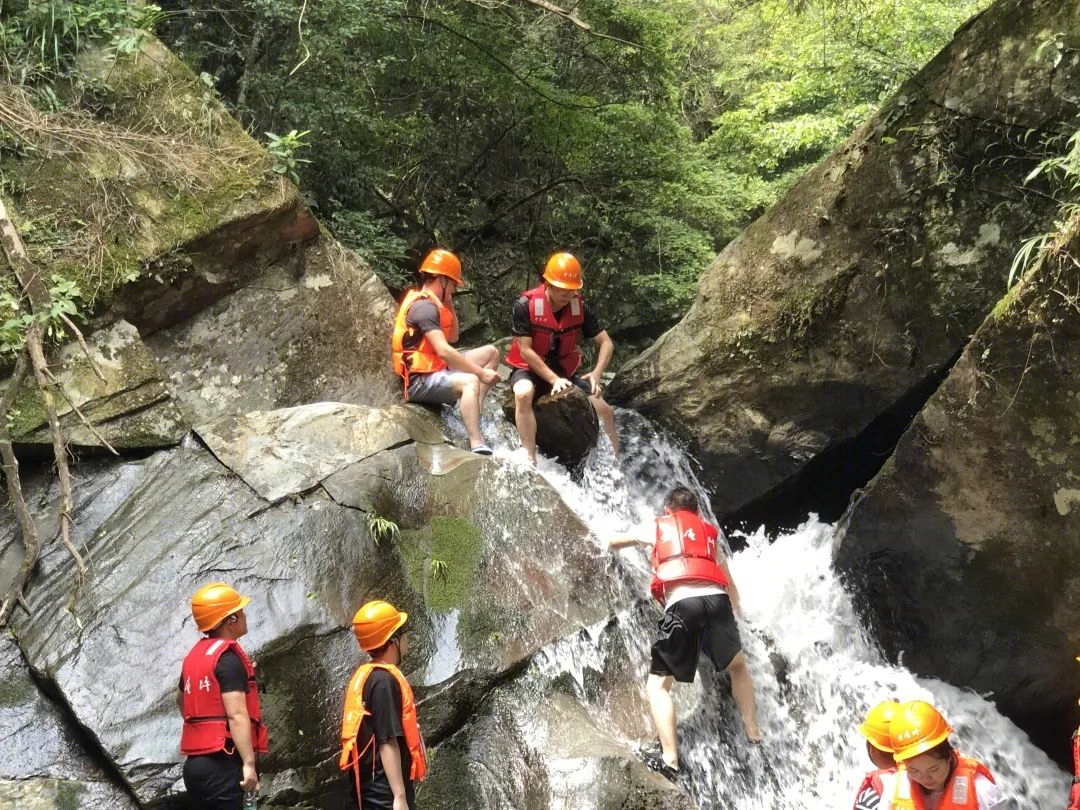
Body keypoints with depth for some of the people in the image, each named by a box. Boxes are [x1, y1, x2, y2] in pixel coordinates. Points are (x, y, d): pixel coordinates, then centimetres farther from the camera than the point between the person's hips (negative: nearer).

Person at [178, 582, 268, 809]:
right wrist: (249, 763, -25)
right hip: (222, 765, -9)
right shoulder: (228, 658, -13)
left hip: (196, 763, 9)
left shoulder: (195, 655, 14)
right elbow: (236, 714, -22)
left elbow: (181, 699, 33)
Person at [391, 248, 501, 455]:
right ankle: (477, 444, -46)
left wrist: (449, 305, 11)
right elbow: (443, 351, -26)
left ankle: (474, 414, -4)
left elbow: (453, 338, 22)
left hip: (436, 370, 10)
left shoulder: (432, 304, 15)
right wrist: (481, 373, -23)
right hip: (421, 382, -10)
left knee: (491, 352, 9)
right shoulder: (424, 306, -17)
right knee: (471, 382, -36)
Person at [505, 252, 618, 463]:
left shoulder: (579, 308, -7)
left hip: (565, 371, 5)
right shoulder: (525, 306, -19)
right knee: (523, 394, -39)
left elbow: (606, 343, -1)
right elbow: (525, 351, -20)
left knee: (605, 411, -8)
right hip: (529, 370, -4)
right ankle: (530, 459, -37)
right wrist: (553, 380, -25)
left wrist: (596, 374, -18)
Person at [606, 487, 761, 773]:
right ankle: (753, 734, 30)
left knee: (657, 686, 5)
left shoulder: (658, 527, 25)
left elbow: (615, 542, 42)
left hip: (681, 604, -3)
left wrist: (609, 542, 67)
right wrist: (736, 607, 66)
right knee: (738, 667, 29)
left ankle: (670, 758, -9)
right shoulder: (709, 532, 32)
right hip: (716, 600, 3)